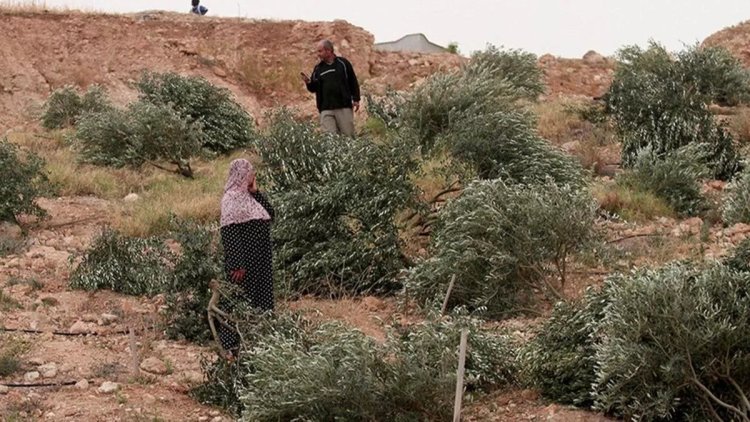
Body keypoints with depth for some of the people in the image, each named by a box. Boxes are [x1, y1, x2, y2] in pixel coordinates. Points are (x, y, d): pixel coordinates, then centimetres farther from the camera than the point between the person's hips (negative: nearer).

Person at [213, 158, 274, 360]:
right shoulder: (231, 198, -13)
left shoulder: (249, 196, 13)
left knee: (259, 302, 11)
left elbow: (270, 214, 10)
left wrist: (256, 192, 3)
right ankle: (234, 347, 3)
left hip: (259, 261, 9)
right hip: (243, 262, -9)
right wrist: (237, 265, -23)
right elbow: (230, 233, -18)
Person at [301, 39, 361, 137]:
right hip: (326, 109, 2)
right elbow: (313, 88, 14)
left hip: (344, 107, -2)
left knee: (348, 136, -1)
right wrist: (308, 82, -7)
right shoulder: (318, 68, 13)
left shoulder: (343, 63, 4)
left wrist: (356, 99, 0)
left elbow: (353, 82, 6)